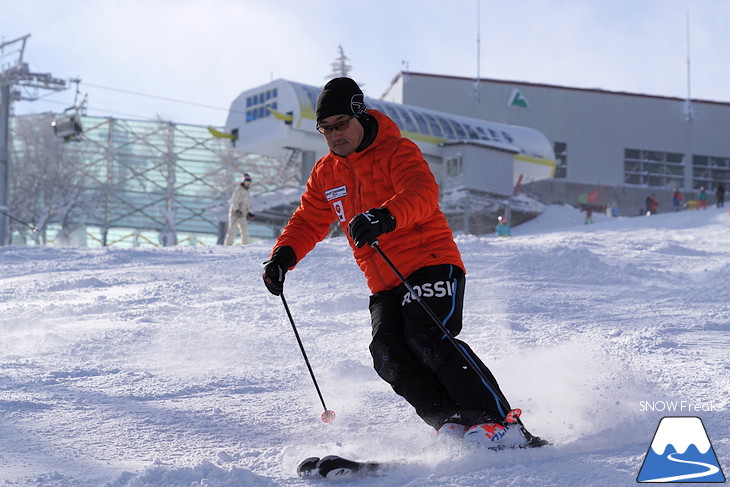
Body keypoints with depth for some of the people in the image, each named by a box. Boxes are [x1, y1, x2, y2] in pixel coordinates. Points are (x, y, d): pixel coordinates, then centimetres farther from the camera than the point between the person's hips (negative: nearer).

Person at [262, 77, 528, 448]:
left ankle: (498, 422, -25)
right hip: (384, 286, 7)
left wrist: (386, 217, -46)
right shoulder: (325, 174, 15)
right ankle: (451, 422, -19)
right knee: (390, 357, -16)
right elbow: (308, 222, 22)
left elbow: (422, 192, -26)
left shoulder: (396, 150, -7)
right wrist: (284, 255, 1)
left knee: (428, 340, -25)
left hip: (430, 264, -7)